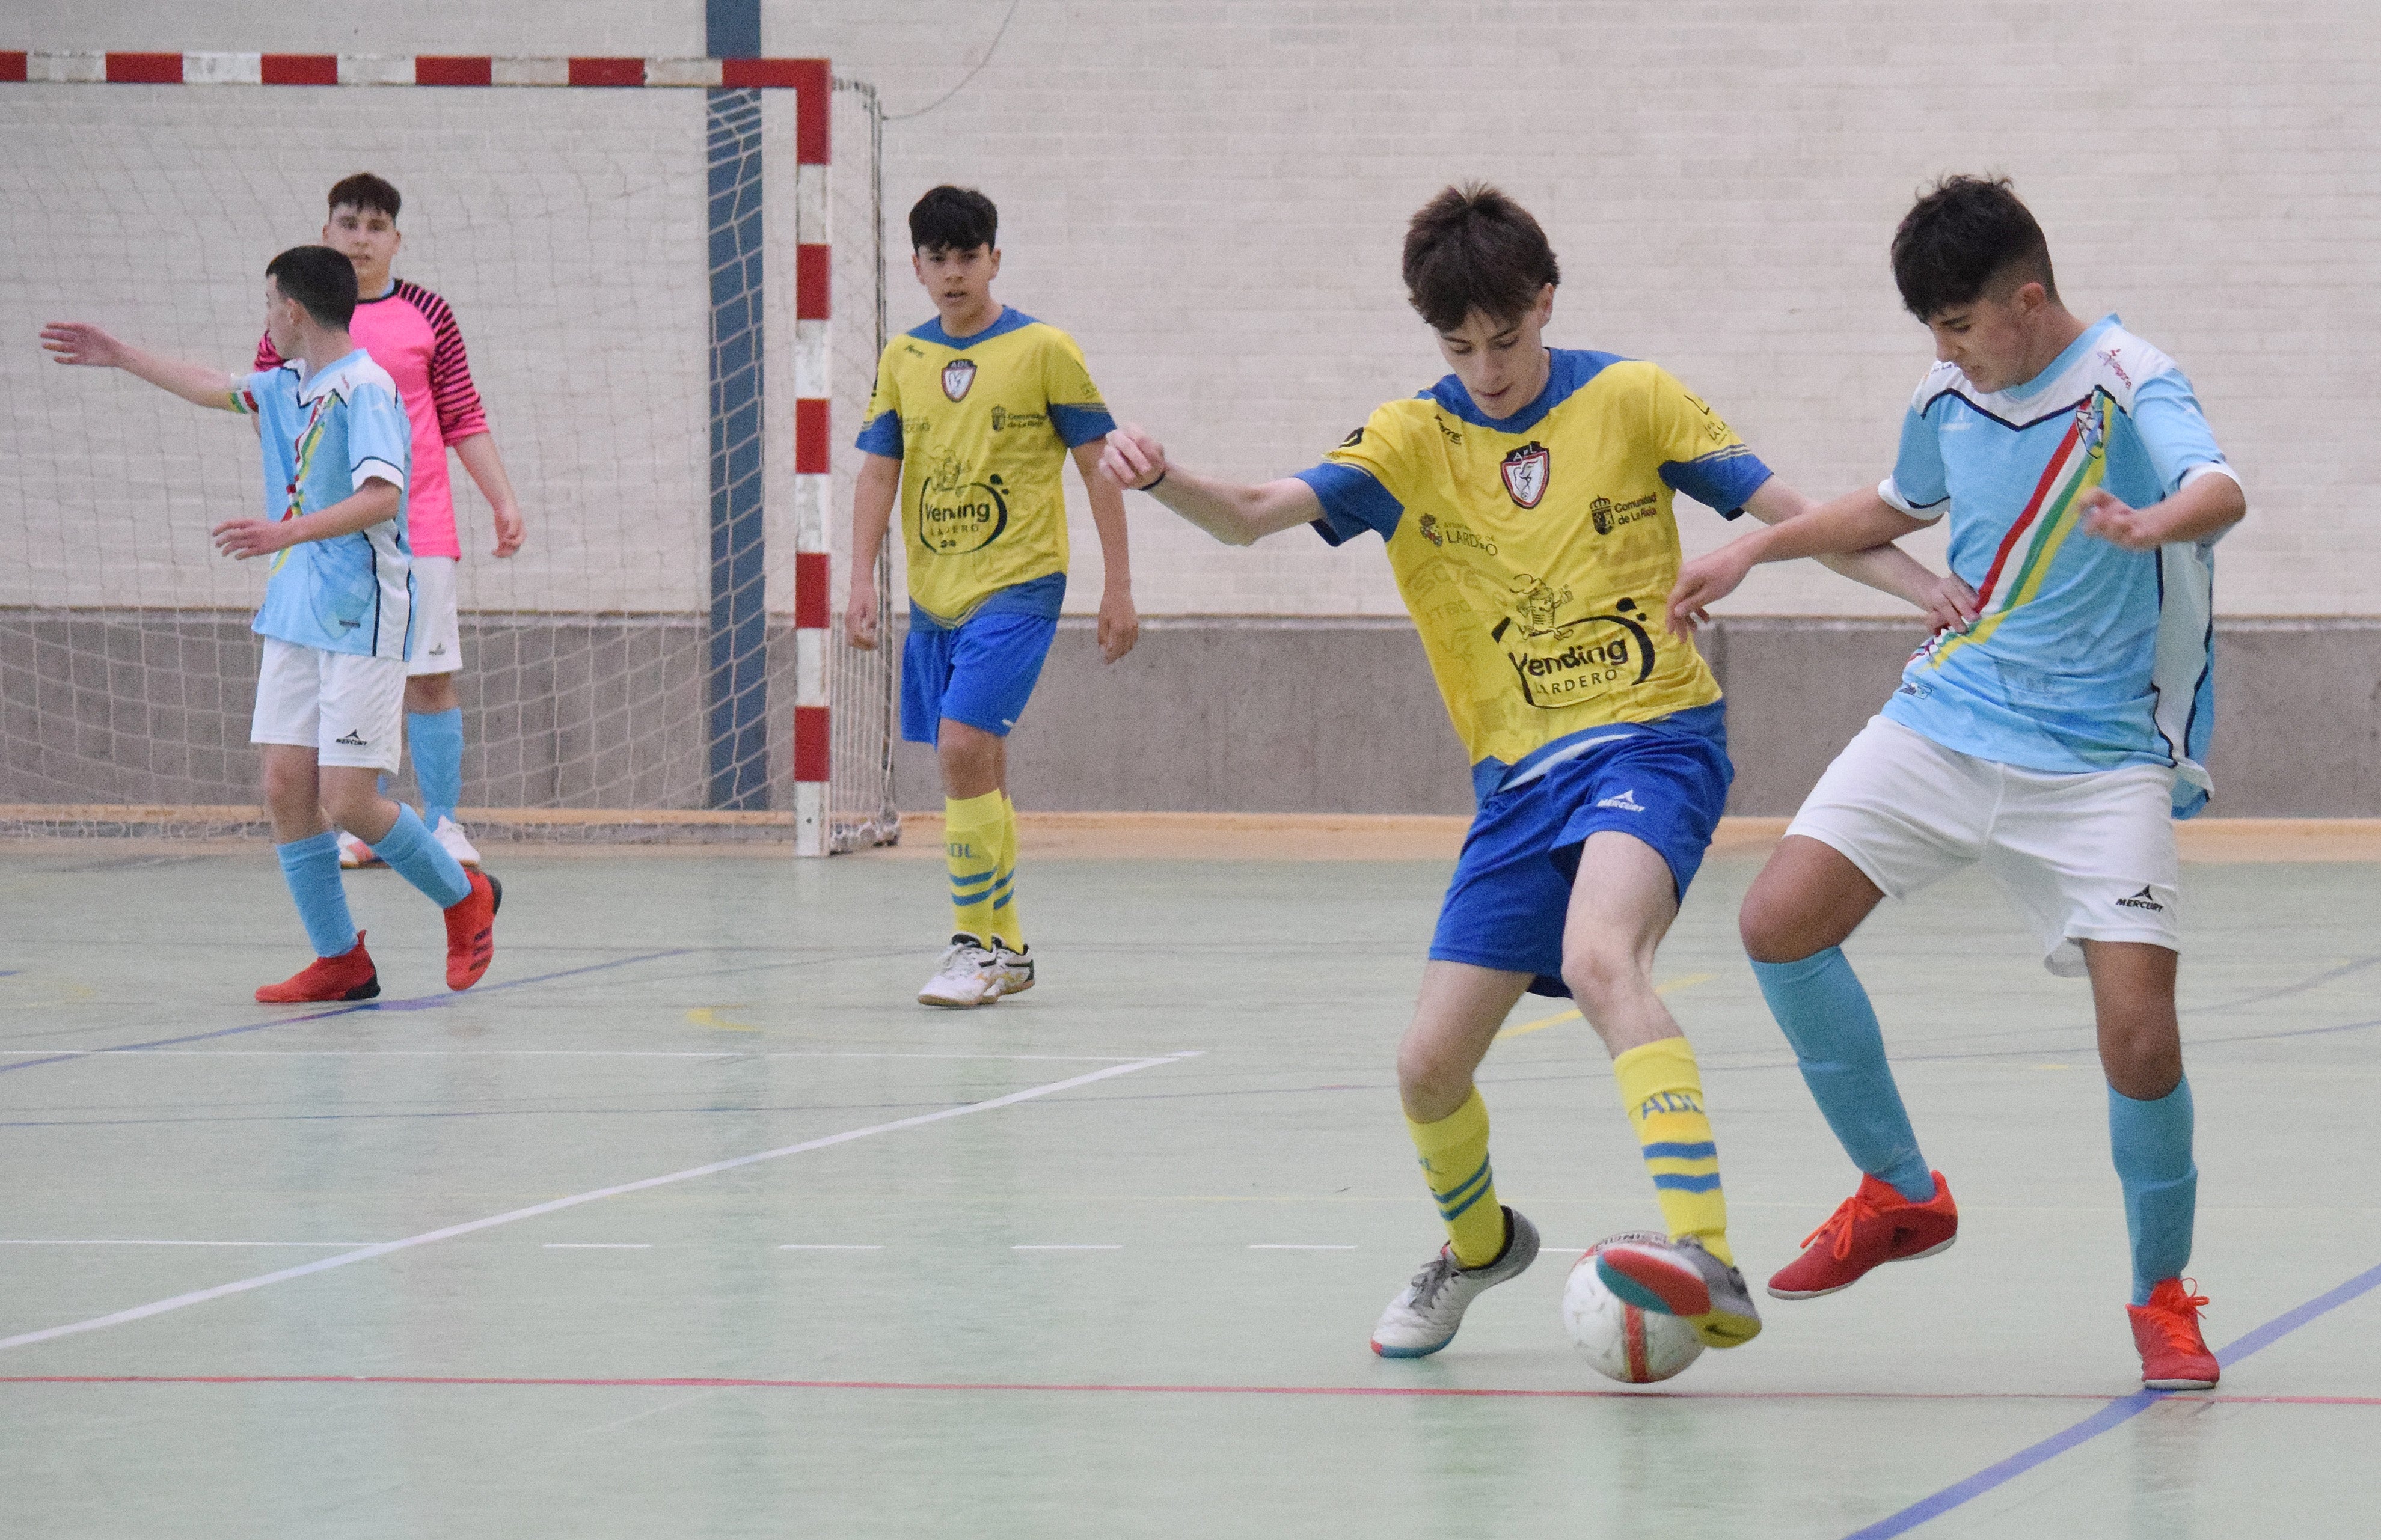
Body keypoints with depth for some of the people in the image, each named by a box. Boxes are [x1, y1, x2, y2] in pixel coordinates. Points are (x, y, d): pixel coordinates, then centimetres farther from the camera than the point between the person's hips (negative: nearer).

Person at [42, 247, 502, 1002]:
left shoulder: (365, 388, -14)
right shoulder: (287, 388, 11)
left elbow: (382, 494, -26)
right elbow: (214, 387, 29)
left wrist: (288, 533, -35)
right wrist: (120, 357, 35)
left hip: (362, 622, -8)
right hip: (296, 618, 8)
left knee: (348, 802, -9)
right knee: (286, 789, 1)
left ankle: (465, 898, 14)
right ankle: (340, 961, 8)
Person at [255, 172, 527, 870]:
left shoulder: (427, 315, 5)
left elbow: (464, 420, 7)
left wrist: (504, 500, 1)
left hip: (418, 531, -1)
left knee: (430, 677, -4)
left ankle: (442, 825, 2)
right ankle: (360, 828, 10)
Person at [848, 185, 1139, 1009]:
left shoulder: (1044, 350, -4)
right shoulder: (902, 360, 8)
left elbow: (1098, 469, -1)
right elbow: (878, 473, 9)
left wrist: (1118, 586, -3)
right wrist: (863, 581, -1)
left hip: (1016, 586, -5)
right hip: (934, 594, 5)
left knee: (962, 747, -18)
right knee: (975, 765, 10)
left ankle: (978, 947, -12)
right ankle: (1005, 948, 21)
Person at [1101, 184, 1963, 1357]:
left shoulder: (1630, 401, -1)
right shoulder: (1411, 441, 3)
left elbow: (1791, 515, 5)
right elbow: (1256, 514, -11)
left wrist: (1944, 599, -4)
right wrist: (1163, 480, -33)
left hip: (1652, 741, -4)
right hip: (1520, 779, 4)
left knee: (1598, 958, -34)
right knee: (1429, 1070, 1)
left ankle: (1705, 1260, -46)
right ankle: (1479, 1245, 36)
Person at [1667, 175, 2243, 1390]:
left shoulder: (2129, 386, -14)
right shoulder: (1948, 396, 5)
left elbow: (2221, 491, -35)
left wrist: (2157, 523, -57)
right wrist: (1758, 548, 19)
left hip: (2099, 762, -5)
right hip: (1948, 719, 5)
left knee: (2139, 1039, -16)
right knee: (1780, 923, -11)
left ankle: (2163, 1297, 9)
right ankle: (1901, 1195, 7)